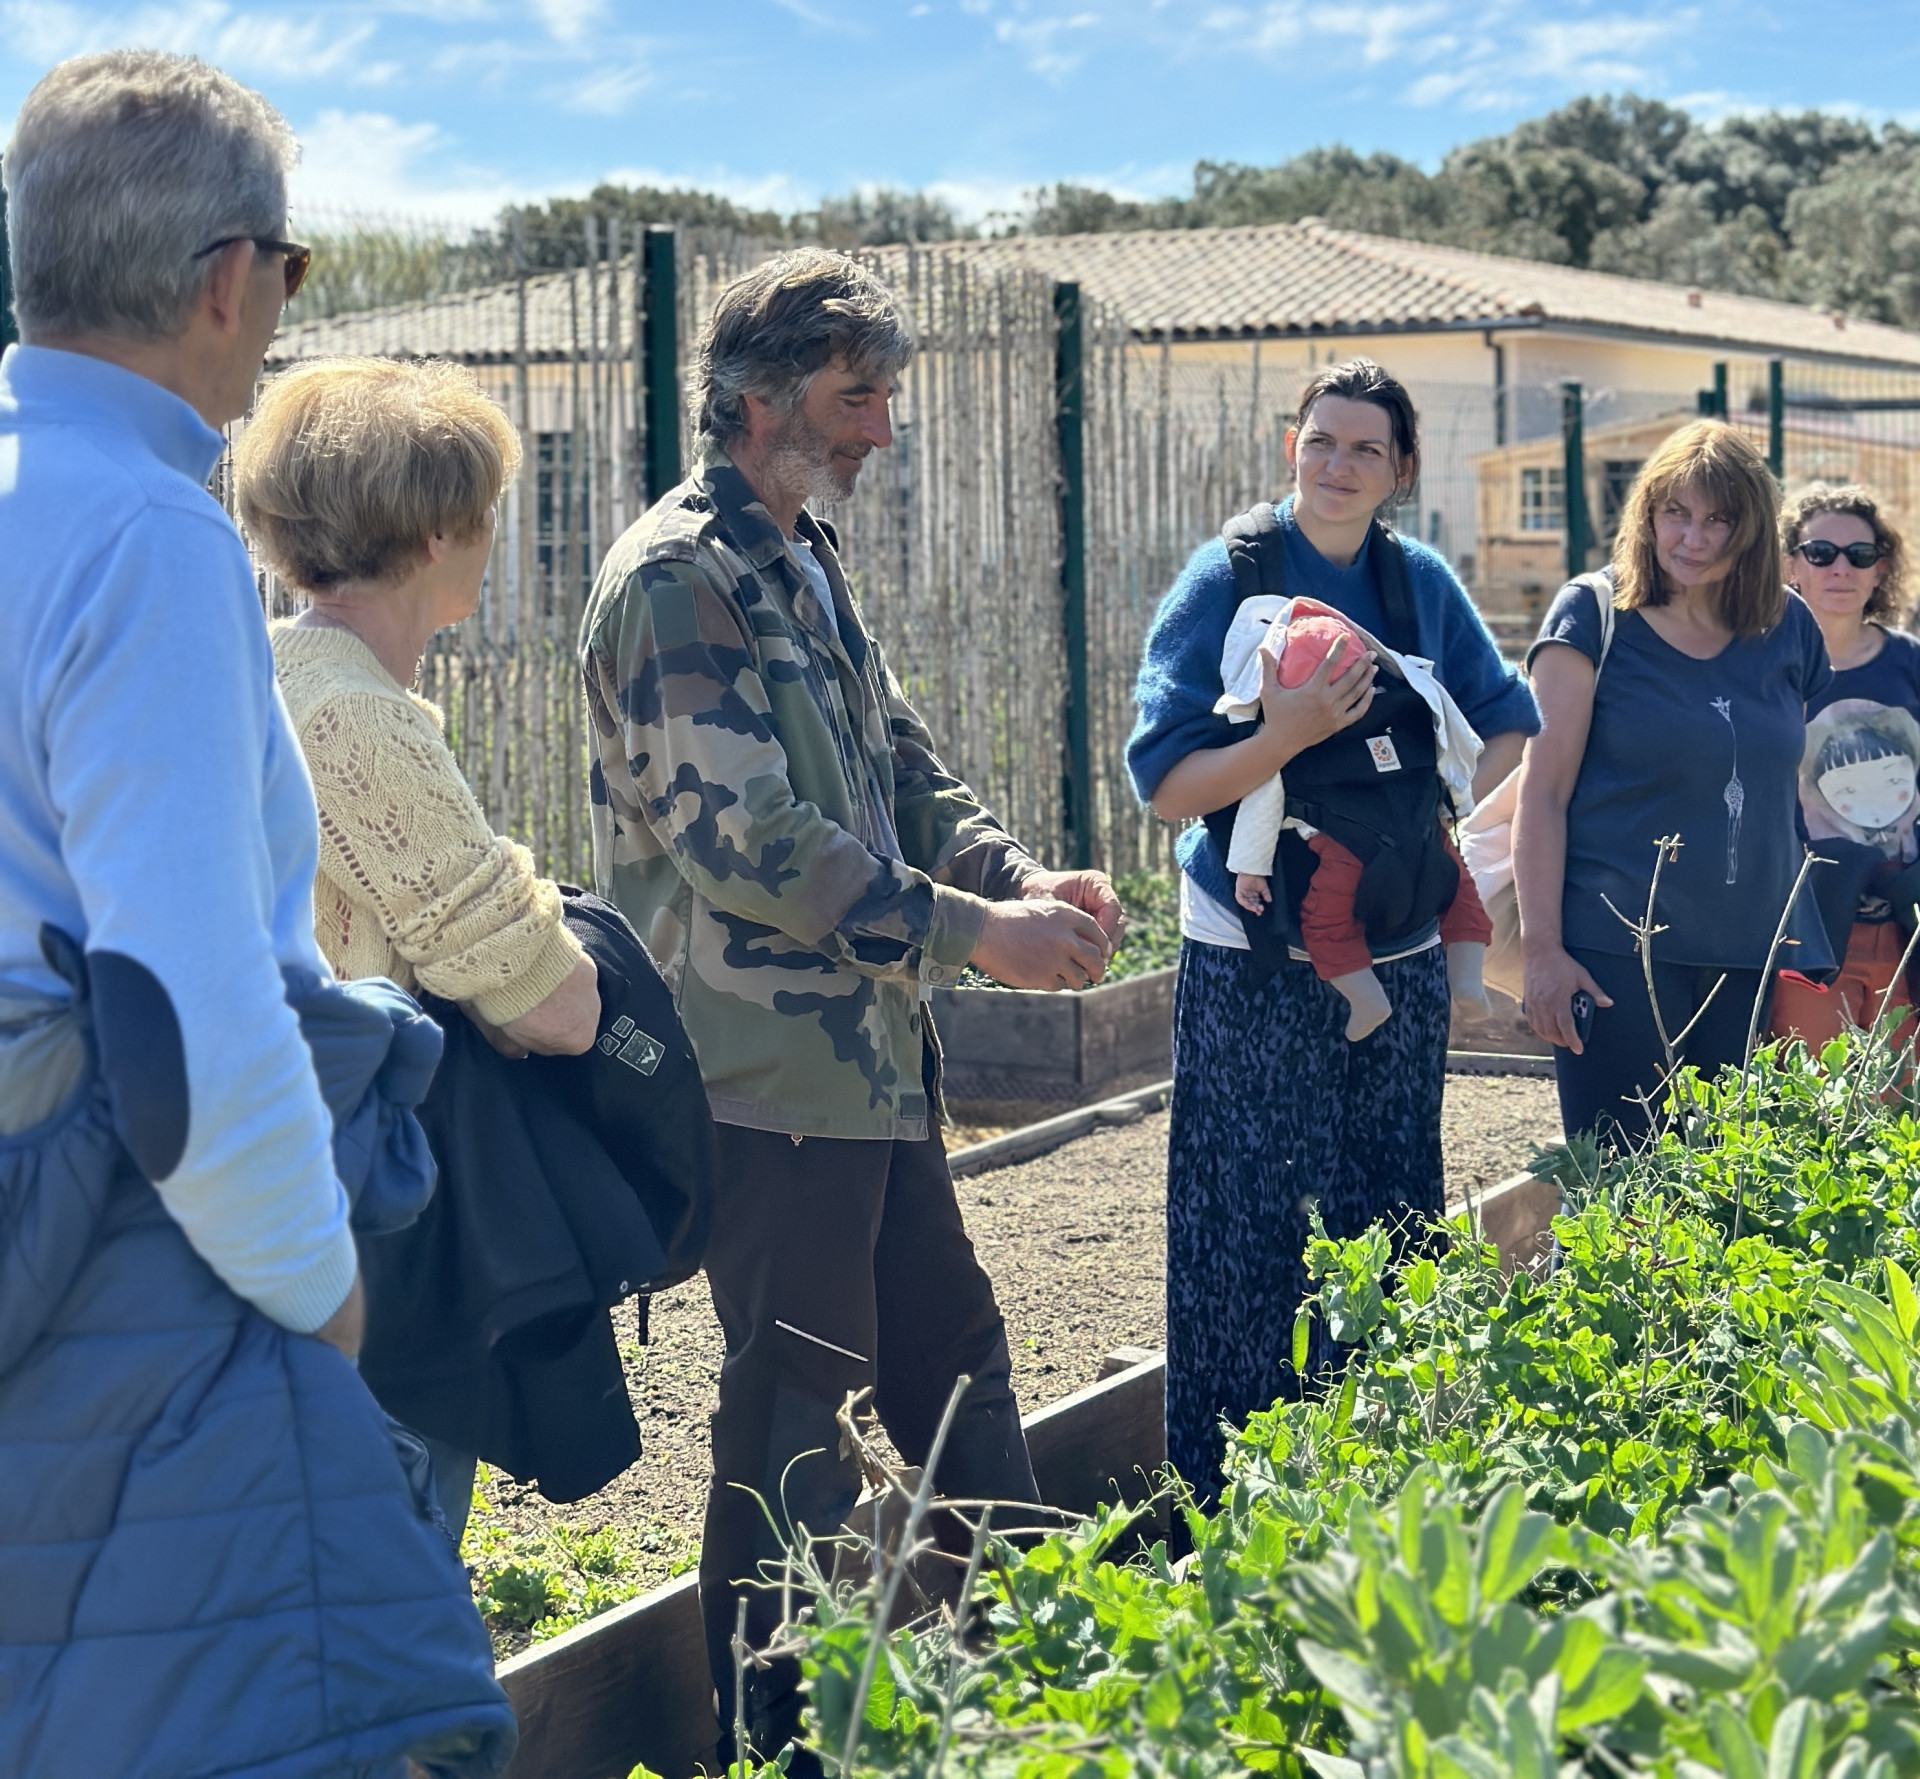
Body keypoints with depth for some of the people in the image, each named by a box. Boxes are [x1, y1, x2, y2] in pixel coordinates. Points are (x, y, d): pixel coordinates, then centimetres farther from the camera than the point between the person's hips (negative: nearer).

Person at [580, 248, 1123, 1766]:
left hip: (873, 1056, 9)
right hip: (773, 1067, -9)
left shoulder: (810, 560, 15)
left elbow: (901, 769, 19)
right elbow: (745, 838, -22)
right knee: (796, 1407, -1)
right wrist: (972, 930, -19)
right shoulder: (682, 580, -15)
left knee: (954, 1354, 17)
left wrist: (1019, 874, 0)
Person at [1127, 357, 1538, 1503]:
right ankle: (1230, 1498, 5)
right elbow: (1168, 786, -12)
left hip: (1399, 958, 5)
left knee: (1392, 1225, 10)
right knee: (1254, 1233, -4)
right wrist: (1291, 734, -27)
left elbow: (1510, 723, 18)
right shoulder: (1230, 579, -7)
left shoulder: (1423, 584, 6)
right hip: (1256, 968, -5)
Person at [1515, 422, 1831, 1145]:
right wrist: (1541, 947, -12)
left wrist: (1812, 949, 16)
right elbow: (1542, 792, -6)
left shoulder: (1788, 628, 9)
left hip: (1754, 957, 4)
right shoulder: (1593, 614, -3)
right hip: (1617, 950, -4)